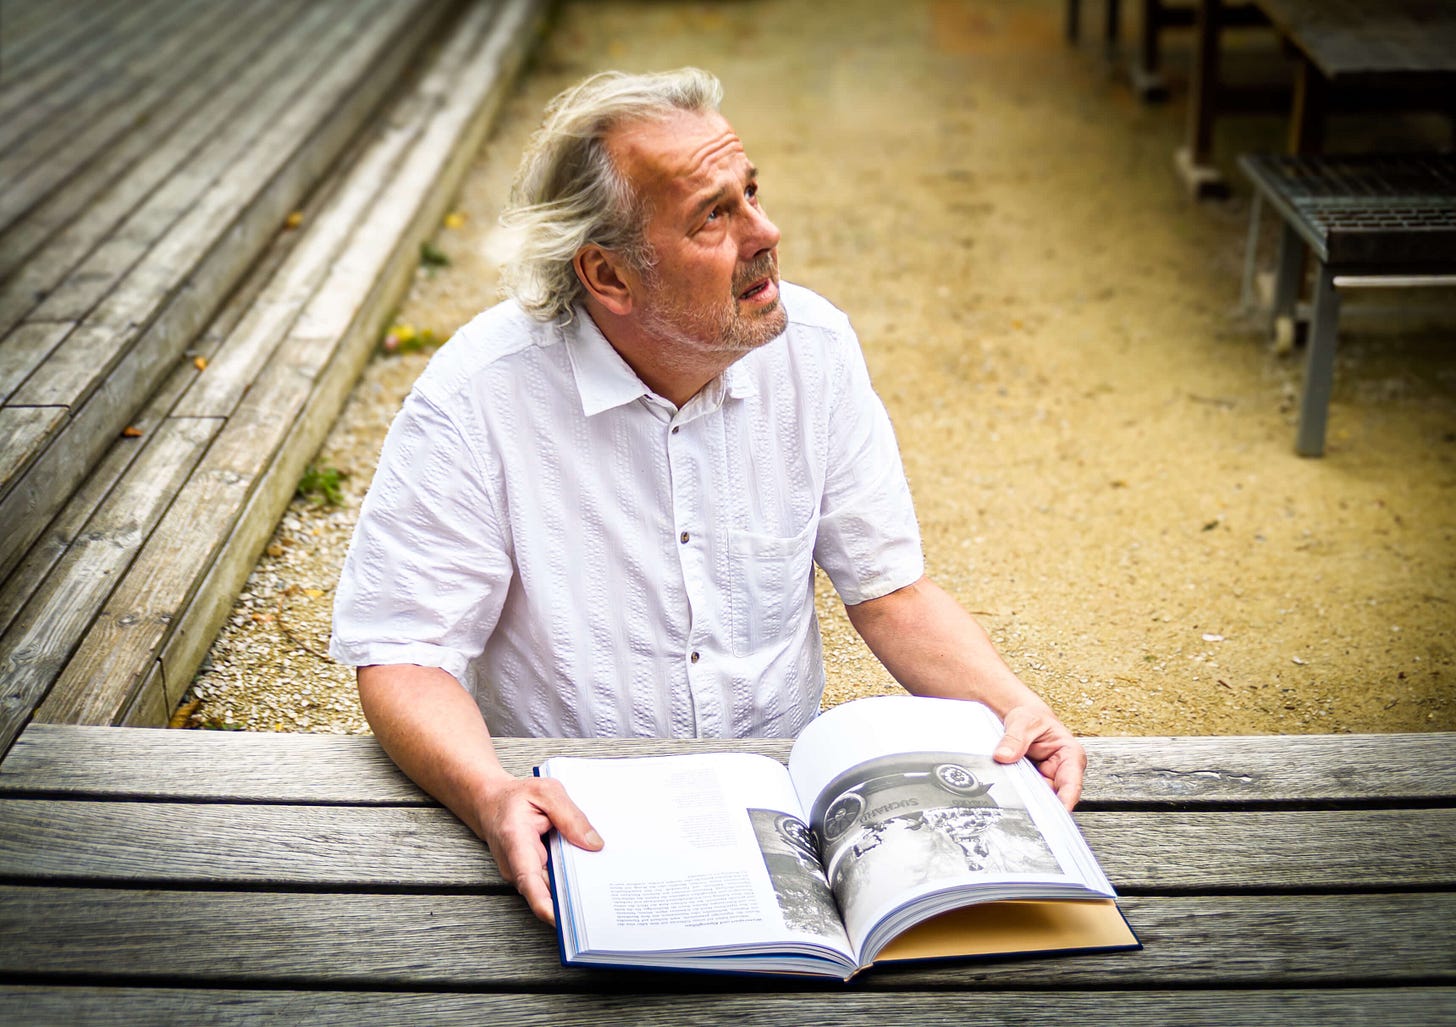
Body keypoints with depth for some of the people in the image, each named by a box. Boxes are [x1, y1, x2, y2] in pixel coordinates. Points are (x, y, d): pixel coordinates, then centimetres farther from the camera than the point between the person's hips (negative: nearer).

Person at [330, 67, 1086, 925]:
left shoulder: (815, 348, -4)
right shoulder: (475, 402, -17)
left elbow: (890, 589, 2)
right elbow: (402, 656, -14)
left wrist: (1013, 705, -16)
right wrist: (491, 796, -33)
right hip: (570, 815, -2)